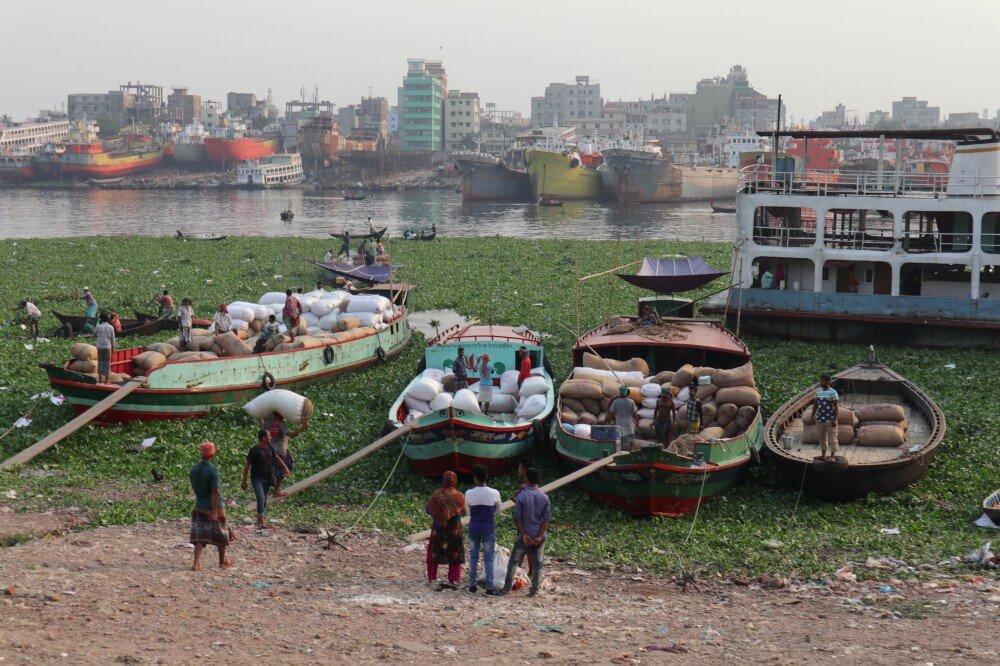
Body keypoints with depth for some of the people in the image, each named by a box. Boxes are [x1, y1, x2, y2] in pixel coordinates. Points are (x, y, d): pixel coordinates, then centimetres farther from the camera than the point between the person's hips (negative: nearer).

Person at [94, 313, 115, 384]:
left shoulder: (99, 327, -8)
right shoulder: (111, 327, -2)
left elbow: (94, 333, 9)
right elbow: (112, 338, 1)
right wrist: (113, 347, 11)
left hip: (100, 347, -1)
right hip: (108, 347, 1)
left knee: (100, 362, 7)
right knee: (107, 362, 5)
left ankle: (100, 379, 8)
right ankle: (106, 380, 6)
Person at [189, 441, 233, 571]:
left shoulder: (194, 469, -2)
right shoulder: (213, 470, -21)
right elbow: (216, 492, -23)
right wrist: (215, 511, -20)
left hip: (199, 507, 5)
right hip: (214, 508, -5)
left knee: (199, 536, 5)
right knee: (221, 535, 15)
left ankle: (196, 563, -8)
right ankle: (222, 561, 28)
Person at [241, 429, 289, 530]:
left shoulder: (269, 448, 5)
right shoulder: (254, 450, -14)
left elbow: (277, 458, 19)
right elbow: (247, 465, -11)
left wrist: (285, 468, 6)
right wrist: (244, 481, -11)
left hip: (267, 478, 7)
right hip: (257, 478, -7)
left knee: (264, 499, 12)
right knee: (261, 498, -21)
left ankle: (259, 519, 28)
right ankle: (261, 522, -25)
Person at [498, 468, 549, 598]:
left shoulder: (522, 496, -10)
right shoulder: (544, 497, -1)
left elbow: (517, 518, -11)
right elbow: (546, 519, -4)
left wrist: (524, 534, -8)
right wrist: (539, 536, -8)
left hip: (525, 535, -2)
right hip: (539, 535, 2)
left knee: (514, 560, 9)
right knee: (538, 562, 10)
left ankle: (507, 587, 9)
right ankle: (534, 590, 7)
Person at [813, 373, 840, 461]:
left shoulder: (833, 392, -9)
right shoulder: (818, 392, 9)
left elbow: (836, 407, -10)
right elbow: (815, 405, 15)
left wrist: (835, 420, -15)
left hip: (830, 420, -6)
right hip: (820, 419, 6)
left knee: (832, 437, -5)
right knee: (822, 437, 11)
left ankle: (833, 455, -4)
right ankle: (823, 455, 18)